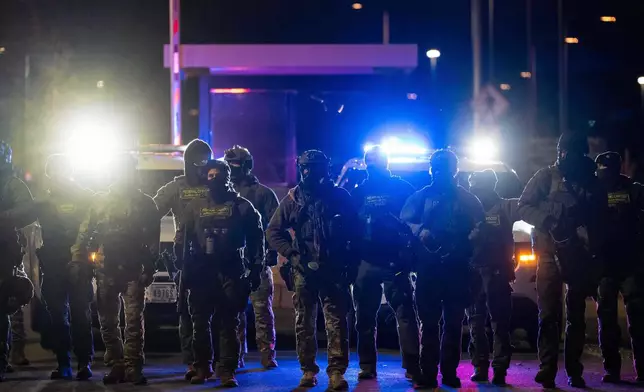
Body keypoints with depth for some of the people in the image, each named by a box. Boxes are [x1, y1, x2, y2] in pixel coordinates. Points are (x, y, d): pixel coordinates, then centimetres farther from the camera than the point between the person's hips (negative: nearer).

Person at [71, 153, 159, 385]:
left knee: (133, 321, -6)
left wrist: (149, 268, -8)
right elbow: (84, 234, 7)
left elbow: (153, 239, 1)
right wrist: (77, 259, -6)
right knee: (107, 322, 6)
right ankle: (118, 364, 15)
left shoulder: (145, 203, 6)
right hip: (106, 271, 3)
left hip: (133, 271, -2)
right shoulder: (100, 202, 10)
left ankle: (133, 367, -4)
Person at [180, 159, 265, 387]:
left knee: (228, 324, -4)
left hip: (231, 272, -3)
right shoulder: (195, 206, 12)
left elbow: (256, 239, 3)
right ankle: (202, 367, 17)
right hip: (201, 272, 3)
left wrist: (255, 270, -3)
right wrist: (186, 271, 3)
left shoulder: (242, 206, 3)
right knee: (200, 323, 6)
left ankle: (227, 370, -4)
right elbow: (186, 240, 10)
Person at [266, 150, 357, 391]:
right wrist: (292, 254, -3)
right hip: (304, 269, 2)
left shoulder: (339, 196, 4)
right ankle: (308, 370, 15)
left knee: (336, 321, -7)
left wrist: (346, 257, -4)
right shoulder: (293, 198, 6)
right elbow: (273, 231, 8)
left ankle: (337, 371, -7)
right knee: (304, 322, 6)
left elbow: (353, 227, 7)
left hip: (333, 270, -2)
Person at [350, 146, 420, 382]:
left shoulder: (402, 188, 5)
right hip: (366, 262, 3)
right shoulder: (358, 192, 12)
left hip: (394, 261, -3)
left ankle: (412, 366, -7)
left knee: (405, 314, -8)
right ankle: (367, 367, 11)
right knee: (365, 317, 5)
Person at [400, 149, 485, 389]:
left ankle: (450, 372, 8)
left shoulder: (467, 198, 12)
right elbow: (403, 221, 2)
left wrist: (464, 243, -12)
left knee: (453, 321, 3)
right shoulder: (421, 196, 11)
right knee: (428, 320, -3)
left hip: (457, 266, 1)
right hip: (428, 264, -1)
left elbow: (479, 227, 6)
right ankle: (428, 373, -2)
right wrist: (420, 231, -18)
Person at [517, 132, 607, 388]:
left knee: (576, 315, 5)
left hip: (580, 255, 3)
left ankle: (574, 371, 10)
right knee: (549, 313, -7)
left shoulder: (592, 182, 11)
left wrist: (595, 255, 3)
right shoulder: (546, 177, 4)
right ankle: (547, 370, -8)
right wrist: (549, 222, -18)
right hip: (551, 252, -2)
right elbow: (524, 208, -1)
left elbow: (600, 219, 14)